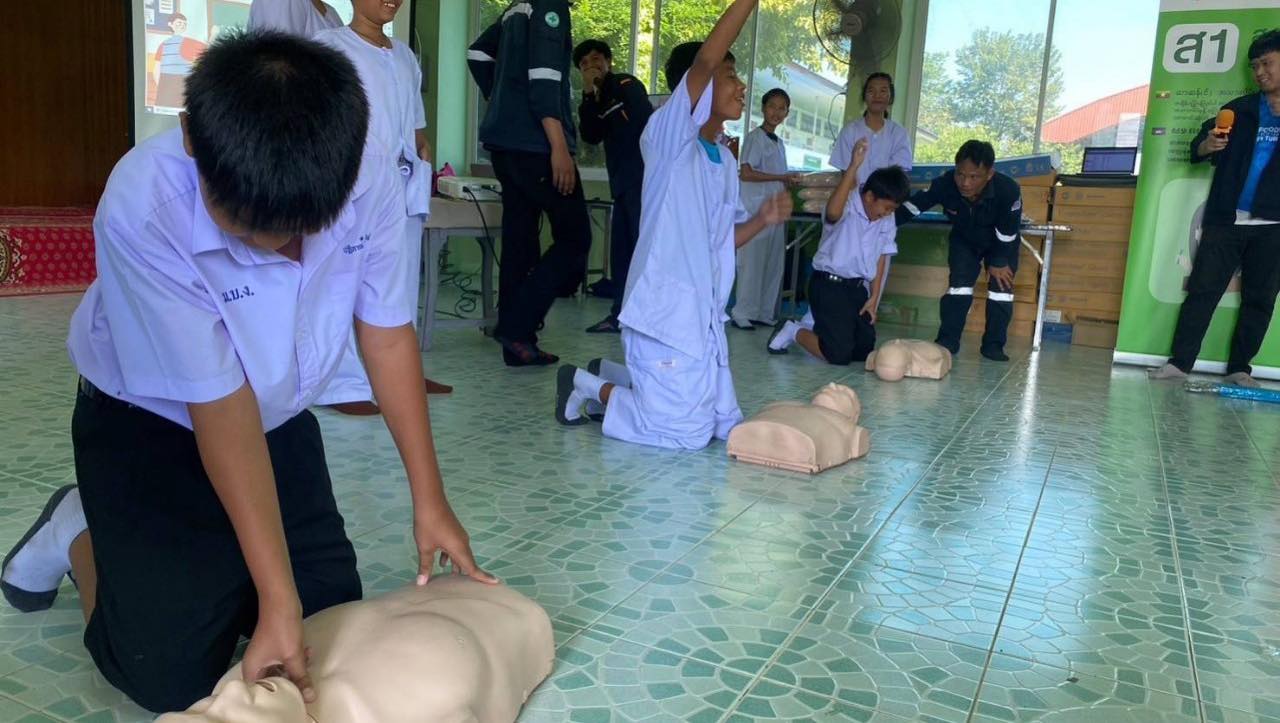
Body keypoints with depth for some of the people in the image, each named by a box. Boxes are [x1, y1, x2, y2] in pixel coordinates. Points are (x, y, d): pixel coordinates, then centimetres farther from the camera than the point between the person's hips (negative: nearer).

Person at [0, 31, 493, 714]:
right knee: (170, 676, -6)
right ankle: (82, 537, 22)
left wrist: (429, 500, -9)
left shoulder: (368, 188, -25)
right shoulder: (141, 211, -35)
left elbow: (387, 333, -11)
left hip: (281, 422, 4)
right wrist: (276, 598, -27)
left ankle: (209, 558, 31)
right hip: (149, 425, -3)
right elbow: (222, 410, -31)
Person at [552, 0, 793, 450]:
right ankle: (587, 385, 14)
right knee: (684, 433, -5)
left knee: (723, 426, 16)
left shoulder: (726, 161, 13)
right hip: (665, 310, -9)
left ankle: (607, 379, 26)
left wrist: (763, 219, 1)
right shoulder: (668, 136, -10)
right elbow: (704, 60, -25)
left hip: (706, 314, 9)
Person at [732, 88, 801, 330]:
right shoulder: (755, 137, -5)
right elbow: (746, 173, -15)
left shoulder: (779, 143, 19)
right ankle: (743, 314, 0)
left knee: (774, 263, 7)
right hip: (756, 210, -8)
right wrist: (781, 178, -14)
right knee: (752, 263, -6)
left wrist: (791, 182, 1)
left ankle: (764, 313, 14)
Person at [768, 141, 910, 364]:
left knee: (865, 352, 10)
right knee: (839, 355, -12)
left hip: (858, 287, 8)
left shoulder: (887, 221, 5)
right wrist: (853, 167, -46)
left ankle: (820, 329, 31)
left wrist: (873, 298, 6)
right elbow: (833, 212, -42)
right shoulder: (847, 206, -16)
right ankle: (793, 332, 12)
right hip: (829, 286, -8)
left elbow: (880, 260, 11)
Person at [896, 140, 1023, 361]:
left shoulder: (1008, 191, -41)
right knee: (959, 284, -7)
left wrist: (998, 262, -14)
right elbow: (913, 206, -23)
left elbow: (1007, 235, -26)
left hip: (1001, 243, -1)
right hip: (964, 239, 1)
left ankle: (993, 344, 5)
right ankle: (947, 340, 2)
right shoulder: (944, 184, -36)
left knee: (1001, 287, -7)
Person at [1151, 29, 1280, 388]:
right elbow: (1196, 149, 6)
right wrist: (1207, 145, -16)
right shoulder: (1240, 109, 9)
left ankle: (1240, 368, 10)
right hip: (1225, 220, 0)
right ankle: (1180, 362, -3)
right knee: (1202, 290, -4)